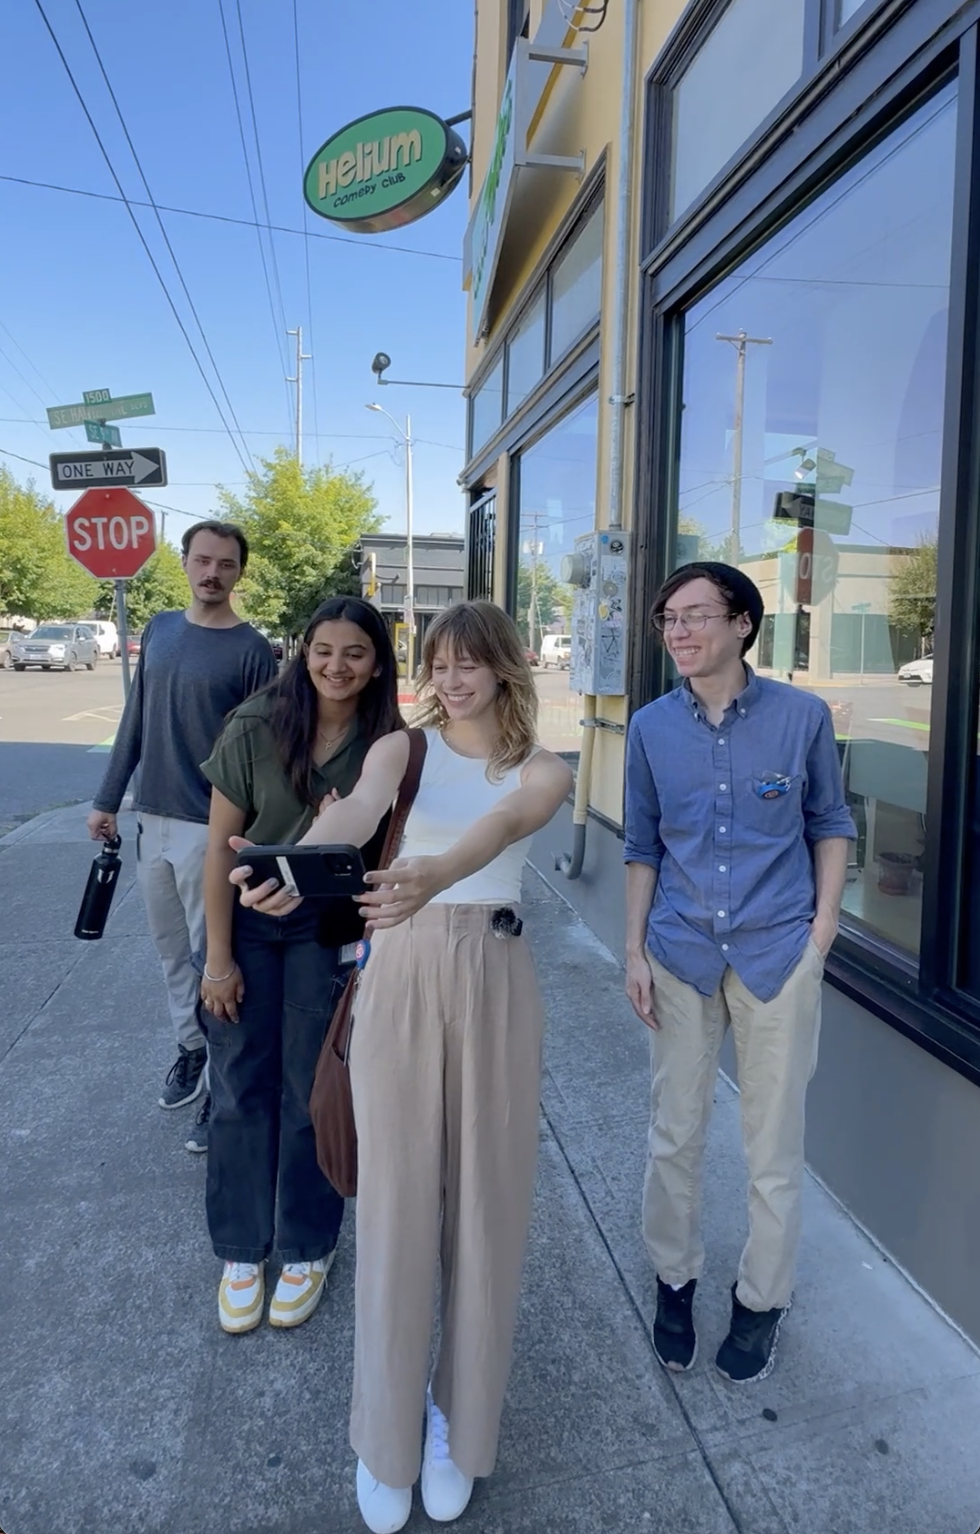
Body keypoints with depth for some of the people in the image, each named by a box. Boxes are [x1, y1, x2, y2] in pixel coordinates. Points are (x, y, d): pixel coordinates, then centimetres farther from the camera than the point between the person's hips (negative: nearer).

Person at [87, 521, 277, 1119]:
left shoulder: (251, 649, -9)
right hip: (152, 819, 6)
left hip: (212, 827, -5)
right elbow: (136, 720, 12)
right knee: (171, 948, 16)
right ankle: (192, 1045, 33)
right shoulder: (159, 630, 7)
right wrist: (108, 800, 11)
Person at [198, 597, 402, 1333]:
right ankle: (241, 1251, 30)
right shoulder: (255, 730, -13)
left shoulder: (387, 744, -10)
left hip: (330, 932, 0)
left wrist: (374, 941, -14)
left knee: (313, 1092, 9)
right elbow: (221, 844, -9)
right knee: (240, 1091, 9)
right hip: (246, 924, 0)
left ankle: (308, 1249, 30)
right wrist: (218, 956, -8)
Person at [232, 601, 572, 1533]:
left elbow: (500, 826, -22)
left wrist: (434, 876, -44)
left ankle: (457, 1425, 32)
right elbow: (355, 812, -20)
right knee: (397, 1197, 8)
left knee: (484, 1197, 9)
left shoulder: (542, 771, 1)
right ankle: (387, 1436, 28)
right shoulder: (402, 749, 2)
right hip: (401, 974, 0)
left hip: (494, 979, 1)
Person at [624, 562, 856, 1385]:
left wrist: (823, 927, -3)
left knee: (774, 1143, 11)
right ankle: (675, 1278, 37)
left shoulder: (803, 715, -7)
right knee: (675, 1133, 13)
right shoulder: (652, 727, -2)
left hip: (778, 954, -1)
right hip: (682, 955, 2)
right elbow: (643, 846, 5)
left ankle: (762, 1300, 34)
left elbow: (830, 821, 4)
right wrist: (635, 952, 2)